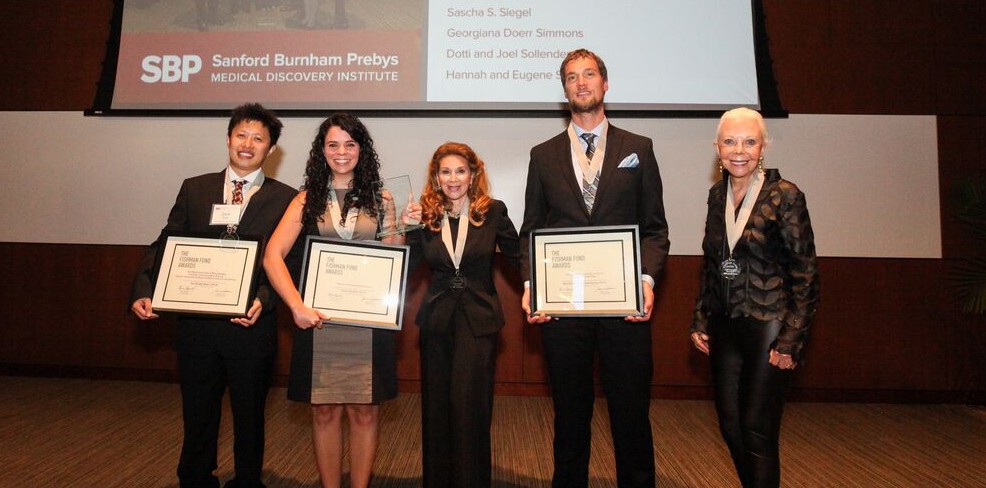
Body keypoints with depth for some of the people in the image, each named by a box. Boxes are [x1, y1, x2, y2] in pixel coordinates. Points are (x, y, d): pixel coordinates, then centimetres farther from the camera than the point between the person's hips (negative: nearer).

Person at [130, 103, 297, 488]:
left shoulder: (285, 199, -2)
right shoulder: (194, 189, 7)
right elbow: (165, 245, 4)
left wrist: (263, 299, -23)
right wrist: (144, 291, -11)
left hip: (251, 324, -2)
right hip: (196, 323, 2)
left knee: (249, 417, 15)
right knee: (197, 416, 17)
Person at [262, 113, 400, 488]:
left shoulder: (377, 199, 7)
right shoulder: (308, 199, 6)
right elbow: (272, 256, -3)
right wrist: (297, 306, -14)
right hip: (318, 317, 0)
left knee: (364, 412, 5)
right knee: (324, 412, 7)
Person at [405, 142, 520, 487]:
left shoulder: (493, 212, -2)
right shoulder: (426, 216, 4)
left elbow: (517, 258, 3)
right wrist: (410, 229, -10)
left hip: (478, 319, -3)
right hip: (437, 319, 3)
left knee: (469, 404, -7)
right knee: (436, 407, 11)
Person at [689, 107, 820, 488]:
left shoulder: (784, 195, -10)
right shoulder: (717, 195, 6)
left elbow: (805, 274, -9)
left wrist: (791, 340, -13)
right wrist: (700, 322, 9)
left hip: (768, 327, -5)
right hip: (724, 327, 6)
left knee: (757, 431, 2)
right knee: (729, 425, 12)